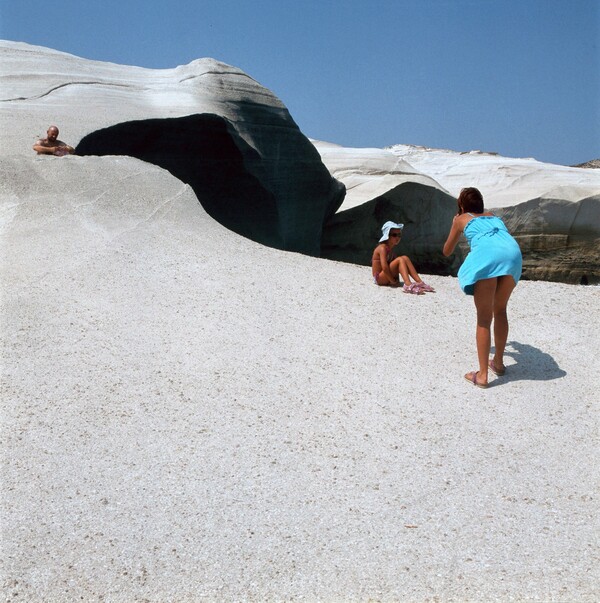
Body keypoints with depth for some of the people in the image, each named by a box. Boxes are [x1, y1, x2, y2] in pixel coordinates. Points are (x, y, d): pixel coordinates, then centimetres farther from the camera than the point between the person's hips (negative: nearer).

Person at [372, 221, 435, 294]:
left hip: (387, 277, 9)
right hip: (379, 278, -8)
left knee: (405, 258, -6)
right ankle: (408, 285, -43)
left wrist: (396, 279, -1)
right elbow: (384, 267, -27)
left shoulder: (391, 248, 11)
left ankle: (420, 282, -16)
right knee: (400, 260, -25)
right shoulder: (382, 248, -18)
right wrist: (393, 281, -20)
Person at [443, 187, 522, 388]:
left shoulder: (461, 219, 26)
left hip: (486, 255, -4)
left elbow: (447, 251, 36)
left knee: (484, 319, 2)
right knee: (500, 310, 22)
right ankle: (498, 362, 30)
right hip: (513, 253, 4)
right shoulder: (492, 216, 37)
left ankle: (482, 375, -1)